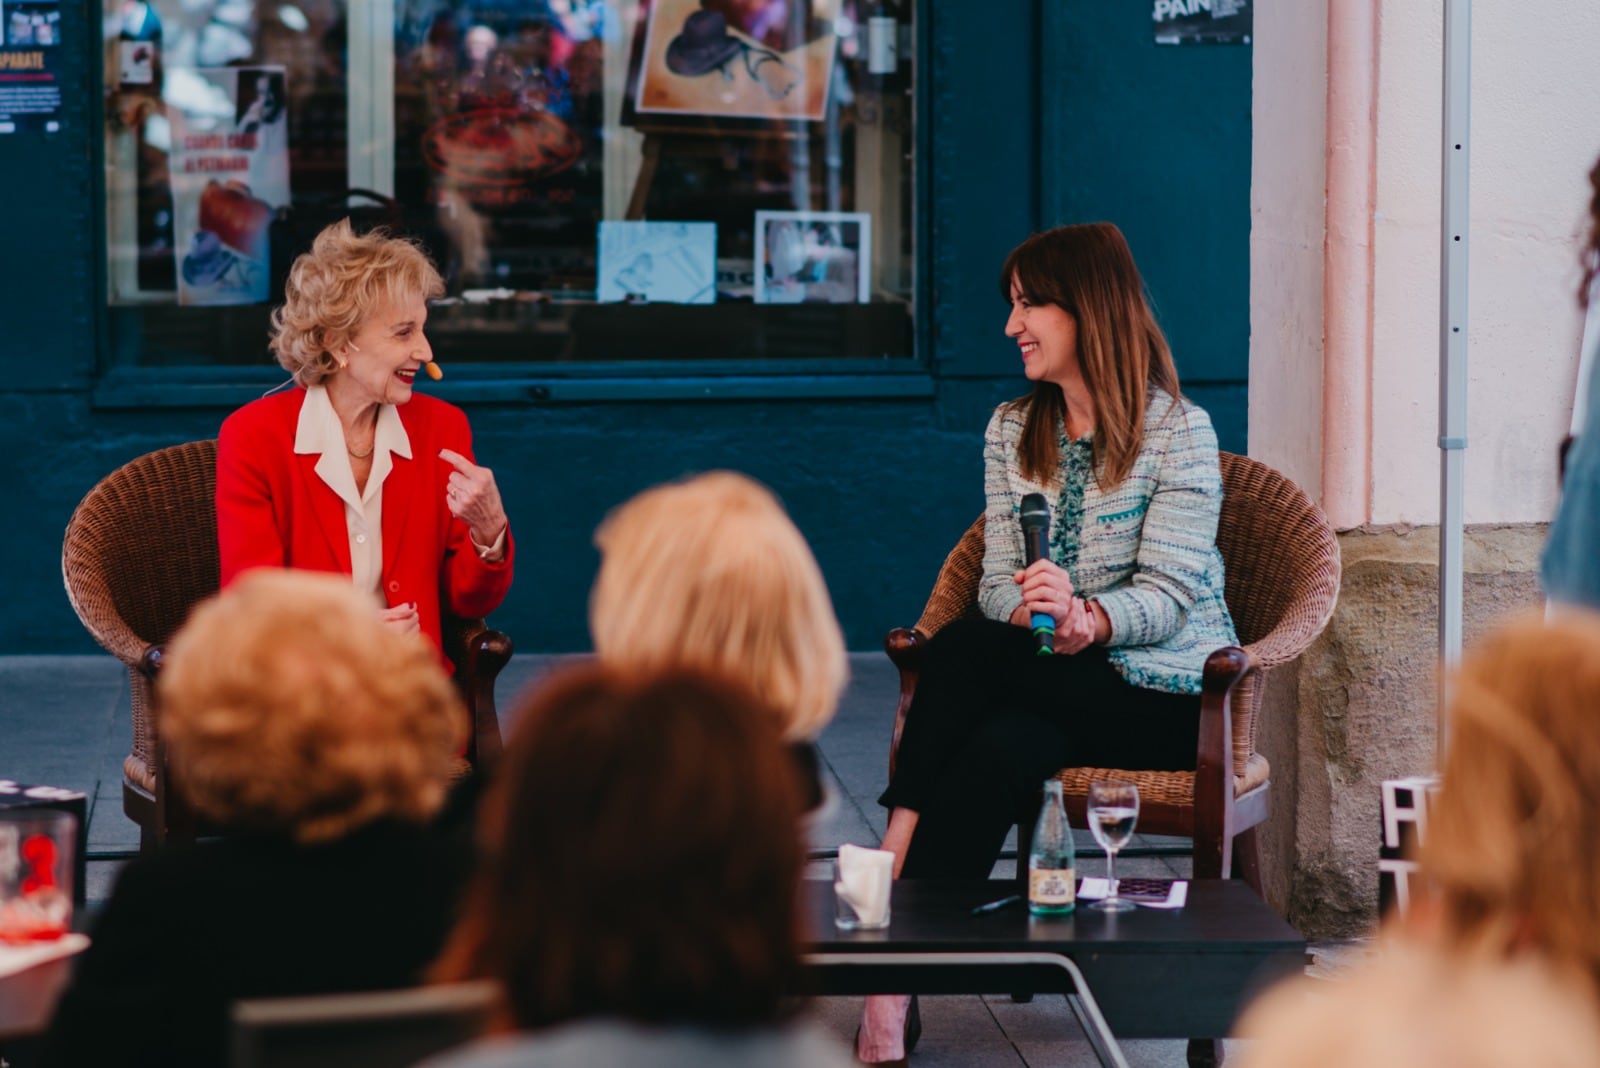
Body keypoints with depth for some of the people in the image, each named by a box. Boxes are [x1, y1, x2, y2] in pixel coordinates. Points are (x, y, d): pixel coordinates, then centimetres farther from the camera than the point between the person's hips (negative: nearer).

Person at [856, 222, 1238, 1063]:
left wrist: (1088, 617, -34)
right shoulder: (1012, 431, 13)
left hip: (1164, 692, -4)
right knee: (996, 748, -32)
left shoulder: (1178, 432, -4)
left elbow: (1169, 593, -13)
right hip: (1052, 680, 4)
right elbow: (996, 583, 3)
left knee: (966, 652, -30)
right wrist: (1030, 608, -22)